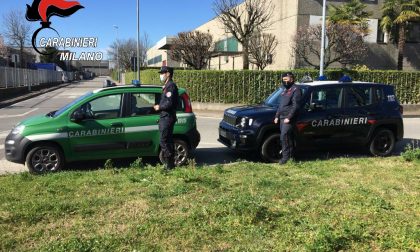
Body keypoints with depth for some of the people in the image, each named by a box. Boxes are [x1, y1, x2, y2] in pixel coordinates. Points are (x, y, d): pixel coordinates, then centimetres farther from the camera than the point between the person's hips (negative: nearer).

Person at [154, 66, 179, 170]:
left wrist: (159, 107, -10)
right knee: (168, 141, 14)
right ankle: (170, 163, 22)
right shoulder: (167, 86, 17)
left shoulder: (171, 86, -15)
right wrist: (159, 106, 10)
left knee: (164, 142, -7)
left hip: (167, 118, -11)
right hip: (165, 117, 11)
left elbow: (169, 103, -23)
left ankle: (169, 164, -1)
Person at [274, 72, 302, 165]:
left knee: (284, 137, -14)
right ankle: (290, 155, 17)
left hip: (288, 119, -9)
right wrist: (277, 116, 16)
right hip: (282, 118, 9)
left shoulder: (295, 90, -8)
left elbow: (295, 106, -16)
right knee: (288, 138, 11)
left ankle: (286, 157, -10)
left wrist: (289, 118, -21)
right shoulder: (285, 90, 21)